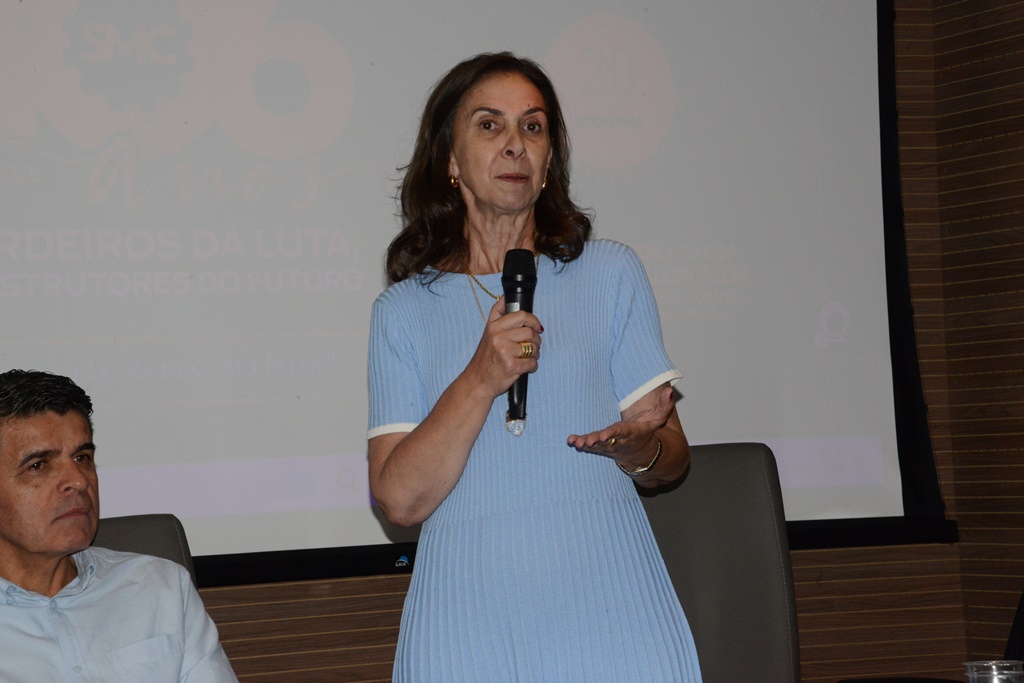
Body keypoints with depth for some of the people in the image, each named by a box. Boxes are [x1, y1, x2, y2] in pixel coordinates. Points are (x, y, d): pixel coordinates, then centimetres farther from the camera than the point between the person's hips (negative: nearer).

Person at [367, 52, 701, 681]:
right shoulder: (402, 311, 7)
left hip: (607, 607, 0)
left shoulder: (610, 272, 8)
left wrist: (640, 450, -16)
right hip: (469, 620, 0)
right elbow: (400, 498, -3)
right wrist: (482, 380, -14)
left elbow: (674, 458, 7)